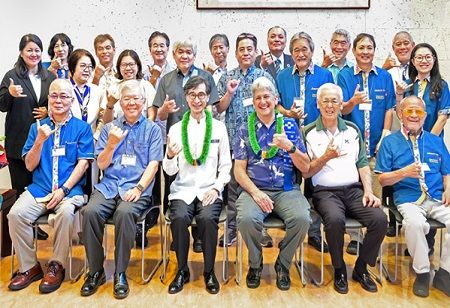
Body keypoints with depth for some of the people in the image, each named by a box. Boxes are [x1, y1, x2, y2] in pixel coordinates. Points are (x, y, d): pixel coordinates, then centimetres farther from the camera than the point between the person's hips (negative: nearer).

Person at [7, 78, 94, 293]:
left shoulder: (82, 128, 5)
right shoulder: (37, 127, 13)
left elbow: (83, 163, -2)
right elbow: (30, 166, 8)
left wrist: (64, 189, -14)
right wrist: (39, 141, -10)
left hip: (70, 189, -3)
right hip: (39, 188, 3)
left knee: (65, 212, -33)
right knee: (16, 214, -22)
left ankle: (57, 266, -12)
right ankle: (29, 267, -2)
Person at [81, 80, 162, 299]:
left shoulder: (152, 129, 10)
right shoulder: (109, 128, 17)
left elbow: (153, 164, 1)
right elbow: (101, 164, 11)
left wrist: (138, 188, -15)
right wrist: (112, 144, -8)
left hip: (137, 187, -2)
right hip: (108, 186, 3)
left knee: (125, 213, -34)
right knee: (90, 211, -27)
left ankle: (120, 273, -17)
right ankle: (95, 271, -9)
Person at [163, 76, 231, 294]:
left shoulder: (219, 127, 7)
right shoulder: (176, 129, 8)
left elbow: (226, 165, 7)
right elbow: (170, 171, 5)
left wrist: (216, 188, -9)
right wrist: (170, 157, -17)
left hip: (210, 190, 0)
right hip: (182, 190, 1)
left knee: (207, 218, -30)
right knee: (179, 218, -29)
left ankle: (209, 271, -6)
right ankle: (182, 270, -5)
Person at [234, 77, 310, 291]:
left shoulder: (290, 126, 10)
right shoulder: (245, 130, 10)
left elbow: (305, 168, 6)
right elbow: (239, 171, 4)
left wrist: (289, 147, -13)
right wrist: (255, 192, -14)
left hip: (286, 190, 1)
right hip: (254, 189, 0)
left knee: (302, 218, -29)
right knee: (246, 219, -31)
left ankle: (283, 264, 0)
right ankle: (255, 263, 0)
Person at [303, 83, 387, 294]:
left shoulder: (353, 130, 16)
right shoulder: (308, 133, 3)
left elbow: (362, 163, 12)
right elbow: (305, 173, 0)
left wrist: (368, 190, -1)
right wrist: (325, 157, -15)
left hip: (354, 189, 4)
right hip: (325, 191, -4)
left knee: (380, 219, -22)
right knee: (335, 220, -34)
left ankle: (361, 268, 4)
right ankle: (339, 270, -5)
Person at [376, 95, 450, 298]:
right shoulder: (390, 142, 8)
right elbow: (382, 179, 3)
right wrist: (404, 172, -14)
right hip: (408, 199, -3)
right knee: (414, 222, -35)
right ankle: (422, 273, -10)